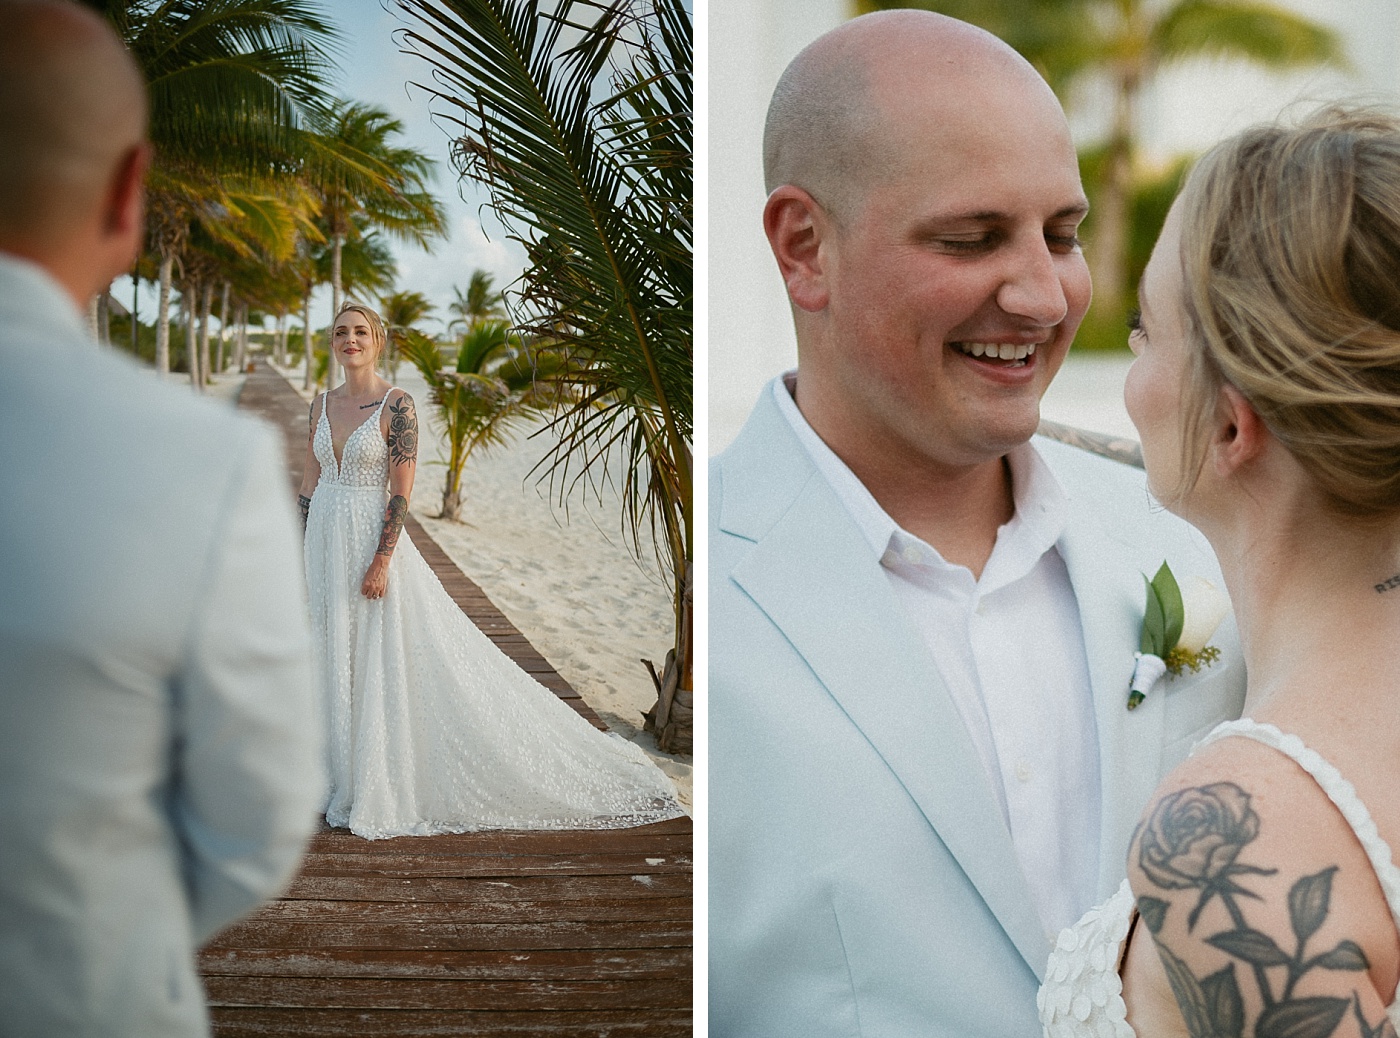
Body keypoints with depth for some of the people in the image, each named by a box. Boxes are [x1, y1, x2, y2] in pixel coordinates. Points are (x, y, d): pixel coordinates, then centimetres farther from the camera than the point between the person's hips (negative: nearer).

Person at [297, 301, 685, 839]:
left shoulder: (396, 405, -11)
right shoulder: (322, 404, 7)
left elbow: (401, 491, -14)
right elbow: (310, 479, 13)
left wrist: (380, 561, -18)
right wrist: (303, 548, 9)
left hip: (373, 539, -6)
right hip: (324, 542, 6)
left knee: (384, 665, -2)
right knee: (336, 661, 12)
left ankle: (384, 790, 7)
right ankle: (346, 775, 24)